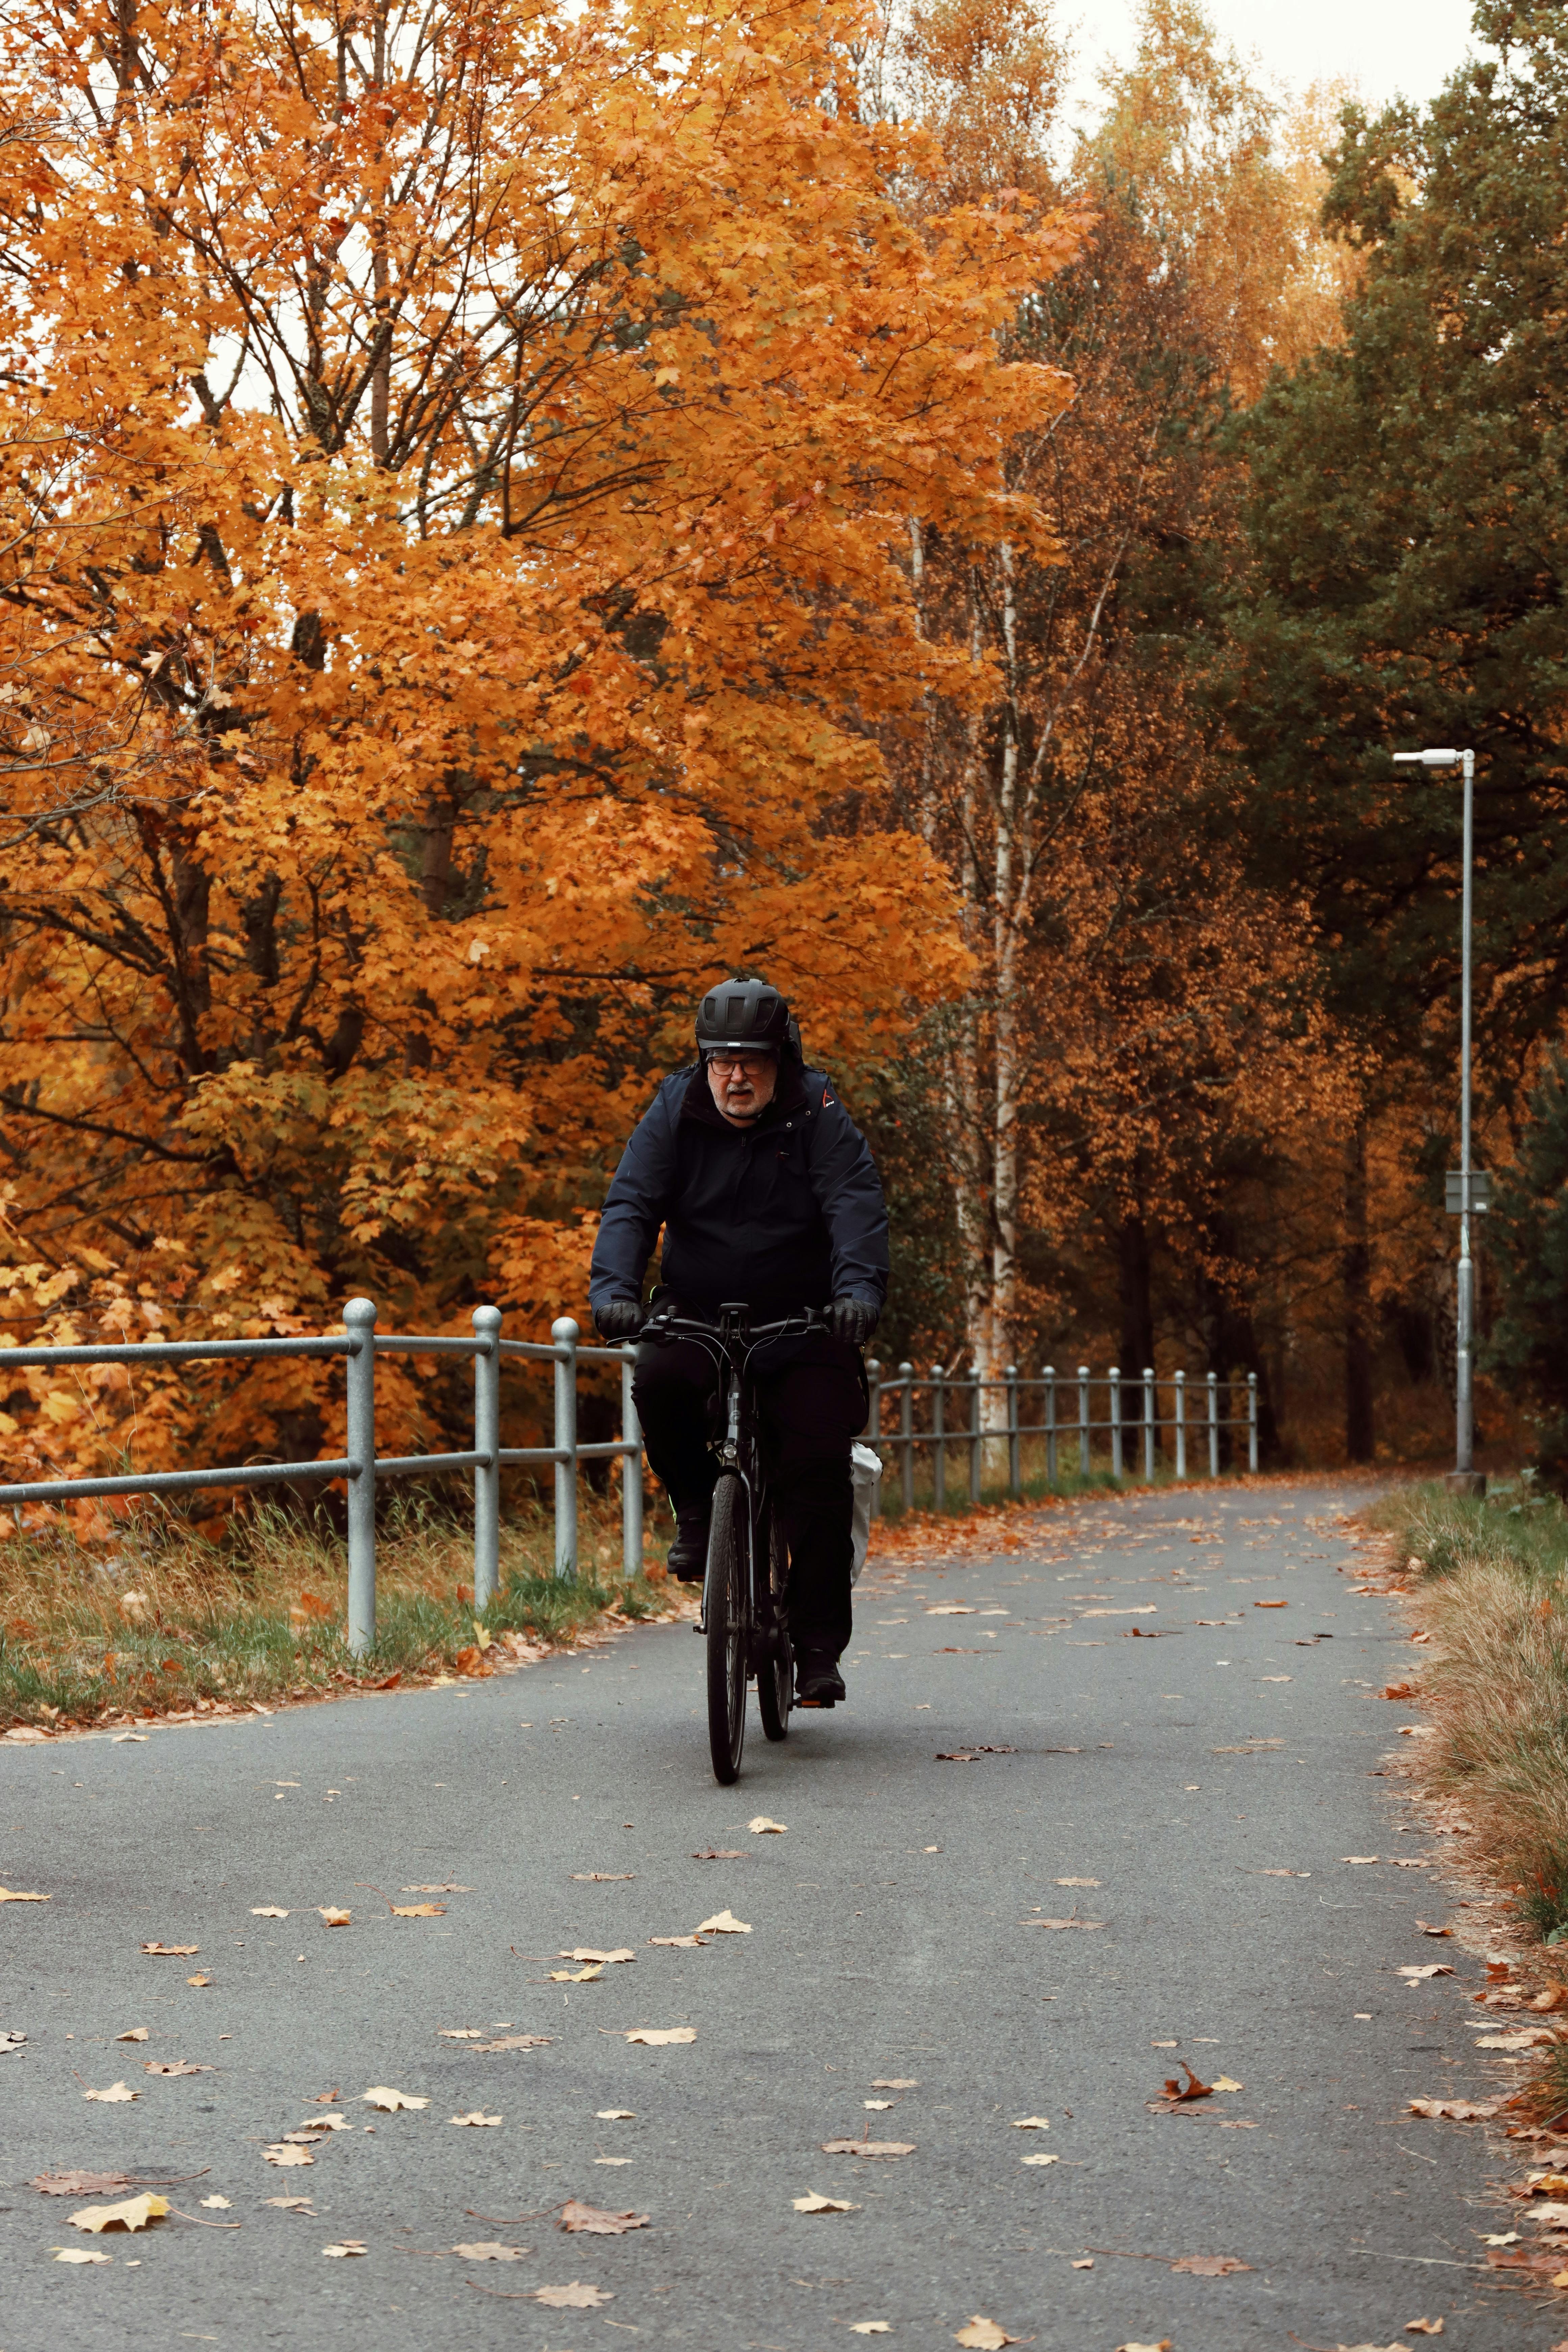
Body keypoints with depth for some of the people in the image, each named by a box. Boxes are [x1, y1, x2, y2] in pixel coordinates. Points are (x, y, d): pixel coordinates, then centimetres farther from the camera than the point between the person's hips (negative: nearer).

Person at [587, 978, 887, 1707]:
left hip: (802, 1322, -1)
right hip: (697, 1315, 1)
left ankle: (819, 1648, -6)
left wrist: (859, 1287, -39)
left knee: (818, 1468, -14)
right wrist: (613, 1288, -32)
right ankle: (697, 1507, -2)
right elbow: (631, 1205, -13)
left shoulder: (817, 1115, -8)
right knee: (658, 1381, -31)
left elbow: (855, 1204, -20)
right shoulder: (674, 1113, -4)